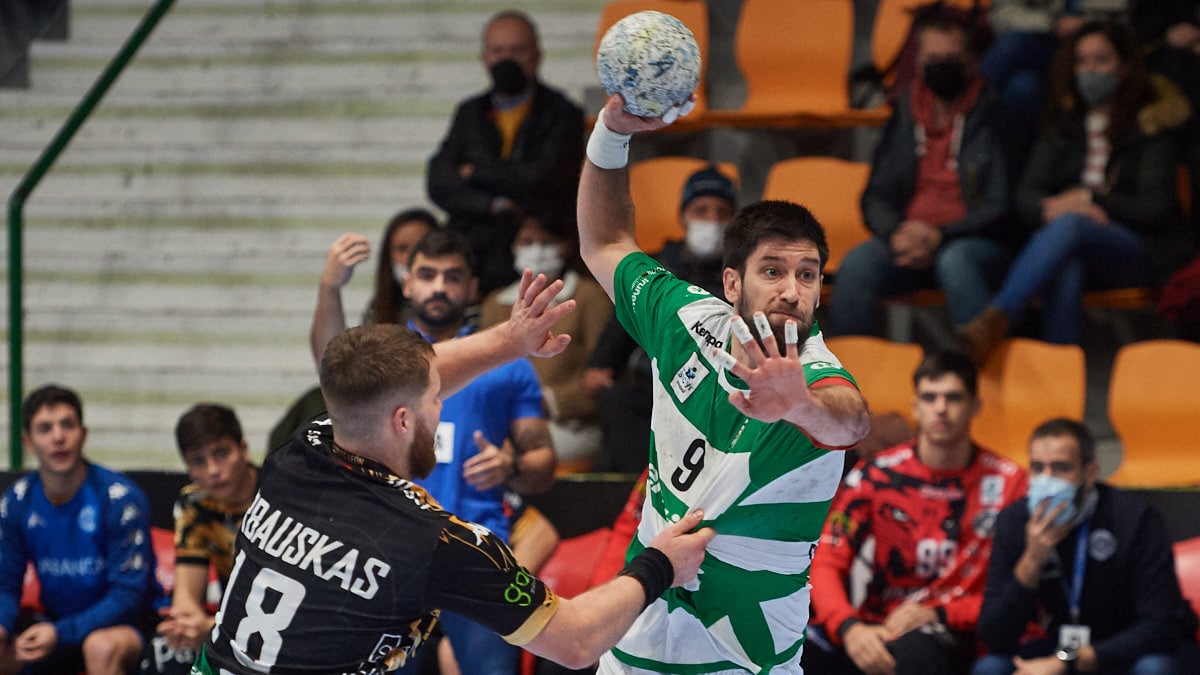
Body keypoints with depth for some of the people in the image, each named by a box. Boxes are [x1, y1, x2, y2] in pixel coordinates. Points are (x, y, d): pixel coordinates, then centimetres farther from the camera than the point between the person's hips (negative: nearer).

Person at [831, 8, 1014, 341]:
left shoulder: (996, 116, -2)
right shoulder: (904, 116, 14)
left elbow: (1003, 208, -7)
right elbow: (877, 197, 15)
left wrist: (940, 237, -19)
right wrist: (895, 234, -8)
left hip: (977, 243, -4)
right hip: (909, 240, 4)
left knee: (954, 261, -38)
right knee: (857, 264, -26)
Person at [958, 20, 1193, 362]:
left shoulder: (1150, 125, 6)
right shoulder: (1062, 124, 18)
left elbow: (1154, 207, -1)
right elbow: (1026, 196, 9)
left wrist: (1091, 201, -10)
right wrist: (1050, 207, -15)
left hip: (1143, 252, -3)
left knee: (1069, 226, -36)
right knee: (1064, 273, -36)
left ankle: (994, 321, -54)